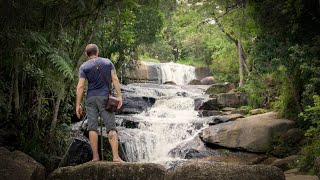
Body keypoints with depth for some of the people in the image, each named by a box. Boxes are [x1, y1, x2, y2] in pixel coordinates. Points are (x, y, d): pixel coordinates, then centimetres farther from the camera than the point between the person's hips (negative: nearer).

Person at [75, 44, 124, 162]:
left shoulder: (84, 67, 3)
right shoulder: (108, 62, 8)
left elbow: (80, 86, -4)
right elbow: (115, 79, -1)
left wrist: (78, 105, -3)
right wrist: (119, 96, -2)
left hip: (91, 99, 0)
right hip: (105, 97, 0)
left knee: (92, 128, 3)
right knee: (111, 127, -3)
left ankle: (95, 157, 1)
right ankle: (116, 157, -12)